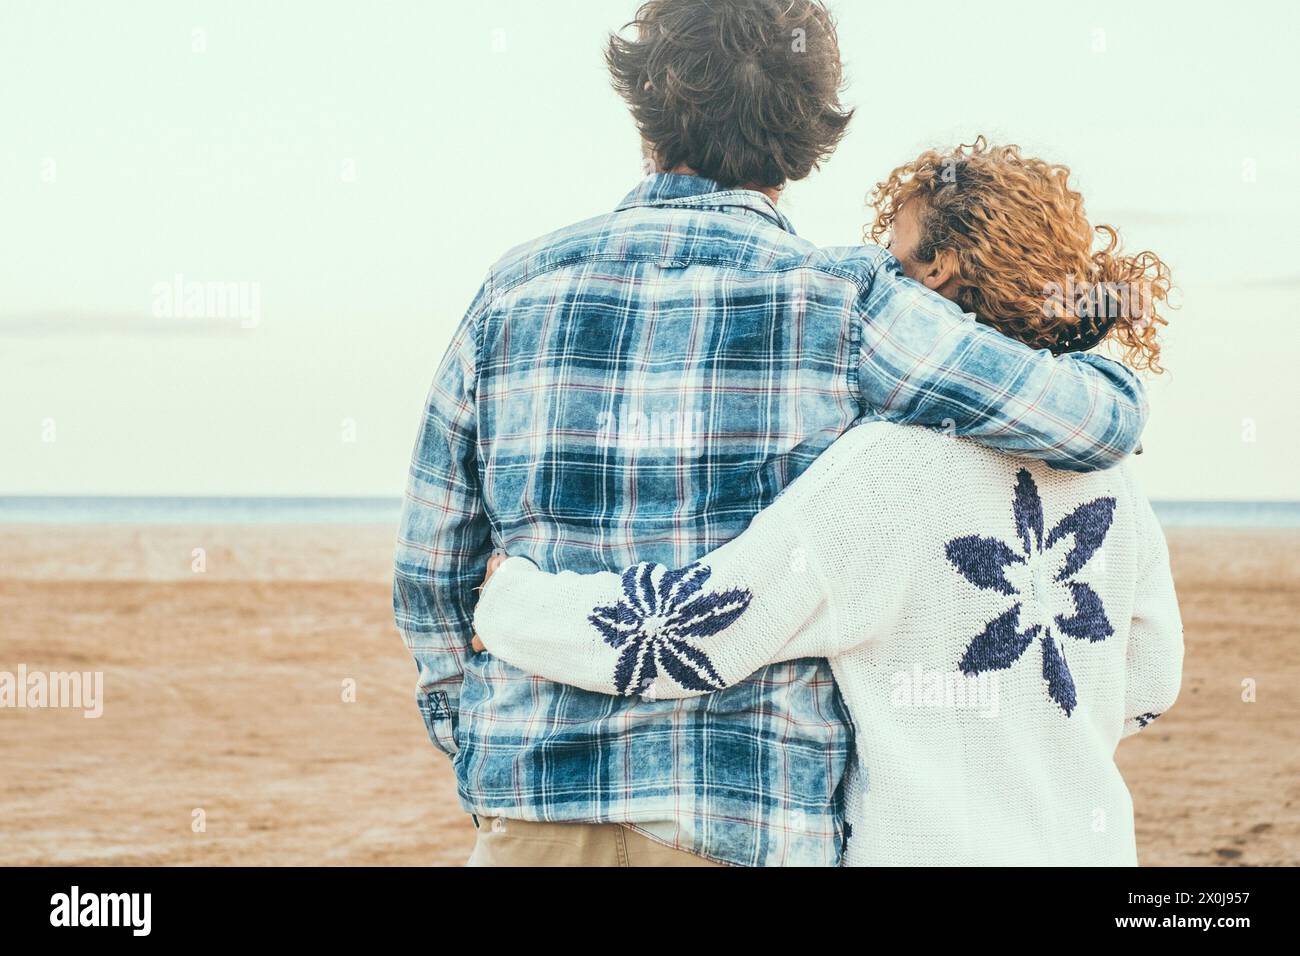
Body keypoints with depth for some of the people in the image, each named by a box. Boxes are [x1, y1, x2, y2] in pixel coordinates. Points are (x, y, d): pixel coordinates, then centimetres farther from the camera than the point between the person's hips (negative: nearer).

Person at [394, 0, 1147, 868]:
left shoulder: (514, 292, 5)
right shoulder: (839, 306, -6)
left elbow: (430, 575, 10)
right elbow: (1100, 419, -4)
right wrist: (1107, 373, 20)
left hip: (538, 804, 3)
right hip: (755, 813, -3)